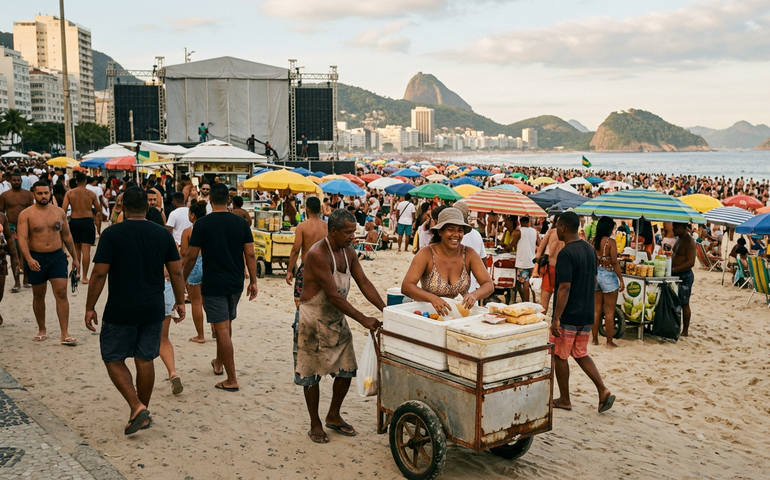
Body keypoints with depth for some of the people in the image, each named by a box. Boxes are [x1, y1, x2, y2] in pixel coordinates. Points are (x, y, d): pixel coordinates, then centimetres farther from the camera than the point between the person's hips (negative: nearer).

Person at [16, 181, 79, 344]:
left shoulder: (59, 212, 5)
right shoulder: (26, 214, -5)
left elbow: (67, 236, 13)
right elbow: (22, 239, -14)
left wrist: (75, 257, 14)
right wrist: (29, 259, -28)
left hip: (57, 257, 1)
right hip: (36, 259, -1)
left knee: (61, 294, -7)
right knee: (38, 295, 12)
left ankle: (65, 334, -6)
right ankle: (42, 330, 28)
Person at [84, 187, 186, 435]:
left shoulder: (112, 234, -10)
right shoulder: (163, 233, 1)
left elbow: (99, 274, -12)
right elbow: (176, 271, 3)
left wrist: (90, 307, -3)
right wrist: (180, 301, 13)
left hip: (120, 310, -4)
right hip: (153, 309, 4)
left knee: (113, 359, 10)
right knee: (145, 360, 12)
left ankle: (136, 407, -4)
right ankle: (143, 414, 21)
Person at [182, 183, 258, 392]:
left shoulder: (202, 224, -10)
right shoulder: (241, 222, 0)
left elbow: (191, 256, -7)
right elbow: (250, 254, 0)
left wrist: (183, 279, 8)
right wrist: (253, 281, 8)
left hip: (213, 284, -5)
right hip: (235, 283, 5)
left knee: (222, 329, -3)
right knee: (226, 324, 23)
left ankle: (231, 380, -1)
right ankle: (218, 363, 42)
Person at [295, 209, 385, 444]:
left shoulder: (348, 252, 2)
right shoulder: (318, 254, -24)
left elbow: (364, 283, 0)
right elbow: (333, 295, -27)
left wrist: (385, 309, -12)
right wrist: (363, 319, -28)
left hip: (337, 318, 8)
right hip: (314, 320, -8)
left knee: (347, 369, 11)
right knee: (312, 373, 4)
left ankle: (333, 416, 30)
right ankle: (315, 424, 20)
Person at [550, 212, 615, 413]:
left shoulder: (566, 253, -19)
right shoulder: (590, 249, 8)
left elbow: (564, 288, -23)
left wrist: (556, 319, -21)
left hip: (568, 315, -8)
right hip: (586, 314, 8)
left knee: (560, 356, 7)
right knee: (581, 354, 19)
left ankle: (564, 400, 17)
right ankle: (603, 391, 8)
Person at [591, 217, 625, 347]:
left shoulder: (593, 240, 1)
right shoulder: (610, 242, -13)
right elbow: (615, 262, -14)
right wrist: (621, 279, -8)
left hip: (595, 274, 5)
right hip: (608, 275, -5)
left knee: (596, 310, 13)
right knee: (609, 312, 4)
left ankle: (595, 339, 19)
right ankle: (609, 341, 10)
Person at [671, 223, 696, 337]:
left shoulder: (689, 241, -17)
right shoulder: (679, 239, 12)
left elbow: (691, 262, -24)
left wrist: (674, 269, -28)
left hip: (684, 276, -9)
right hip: (676, 275, 9)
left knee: (684, 304, -1)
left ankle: (685, 331, 7)